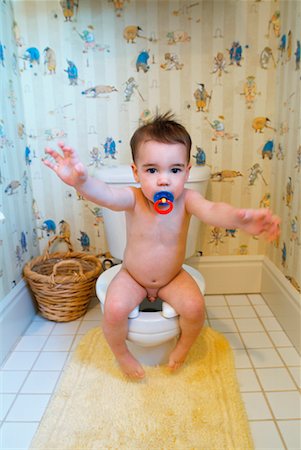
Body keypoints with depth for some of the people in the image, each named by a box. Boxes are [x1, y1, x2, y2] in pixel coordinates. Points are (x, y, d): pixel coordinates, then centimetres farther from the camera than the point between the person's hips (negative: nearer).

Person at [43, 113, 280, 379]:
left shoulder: (186, 200, -20)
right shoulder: (133, 199, -21)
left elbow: (211, 210, -40)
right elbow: (106, 195, -42)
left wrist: (240, 220, -62)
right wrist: (81, 181, -65)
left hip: (173, 278, 1)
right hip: (132, 277, 0)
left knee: (194, 307, -22)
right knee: (114, 310, -23)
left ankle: (184, 346, 14)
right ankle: (122, 355, 11)